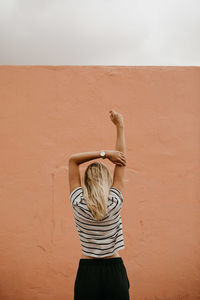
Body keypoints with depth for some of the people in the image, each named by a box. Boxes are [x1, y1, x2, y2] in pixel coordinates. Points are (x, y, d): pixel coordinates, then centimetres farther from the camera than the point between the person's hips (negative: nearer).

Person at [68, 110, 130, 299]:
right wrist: (120, 127, 8)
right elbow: (121, 163, 2)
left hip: (87, 271, 0)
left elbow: (73, 160, 1)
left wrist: (104, 153, -4)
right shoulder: (114, 203, -8)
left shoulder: (78, 204, -7)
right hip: (114, 270, 0)